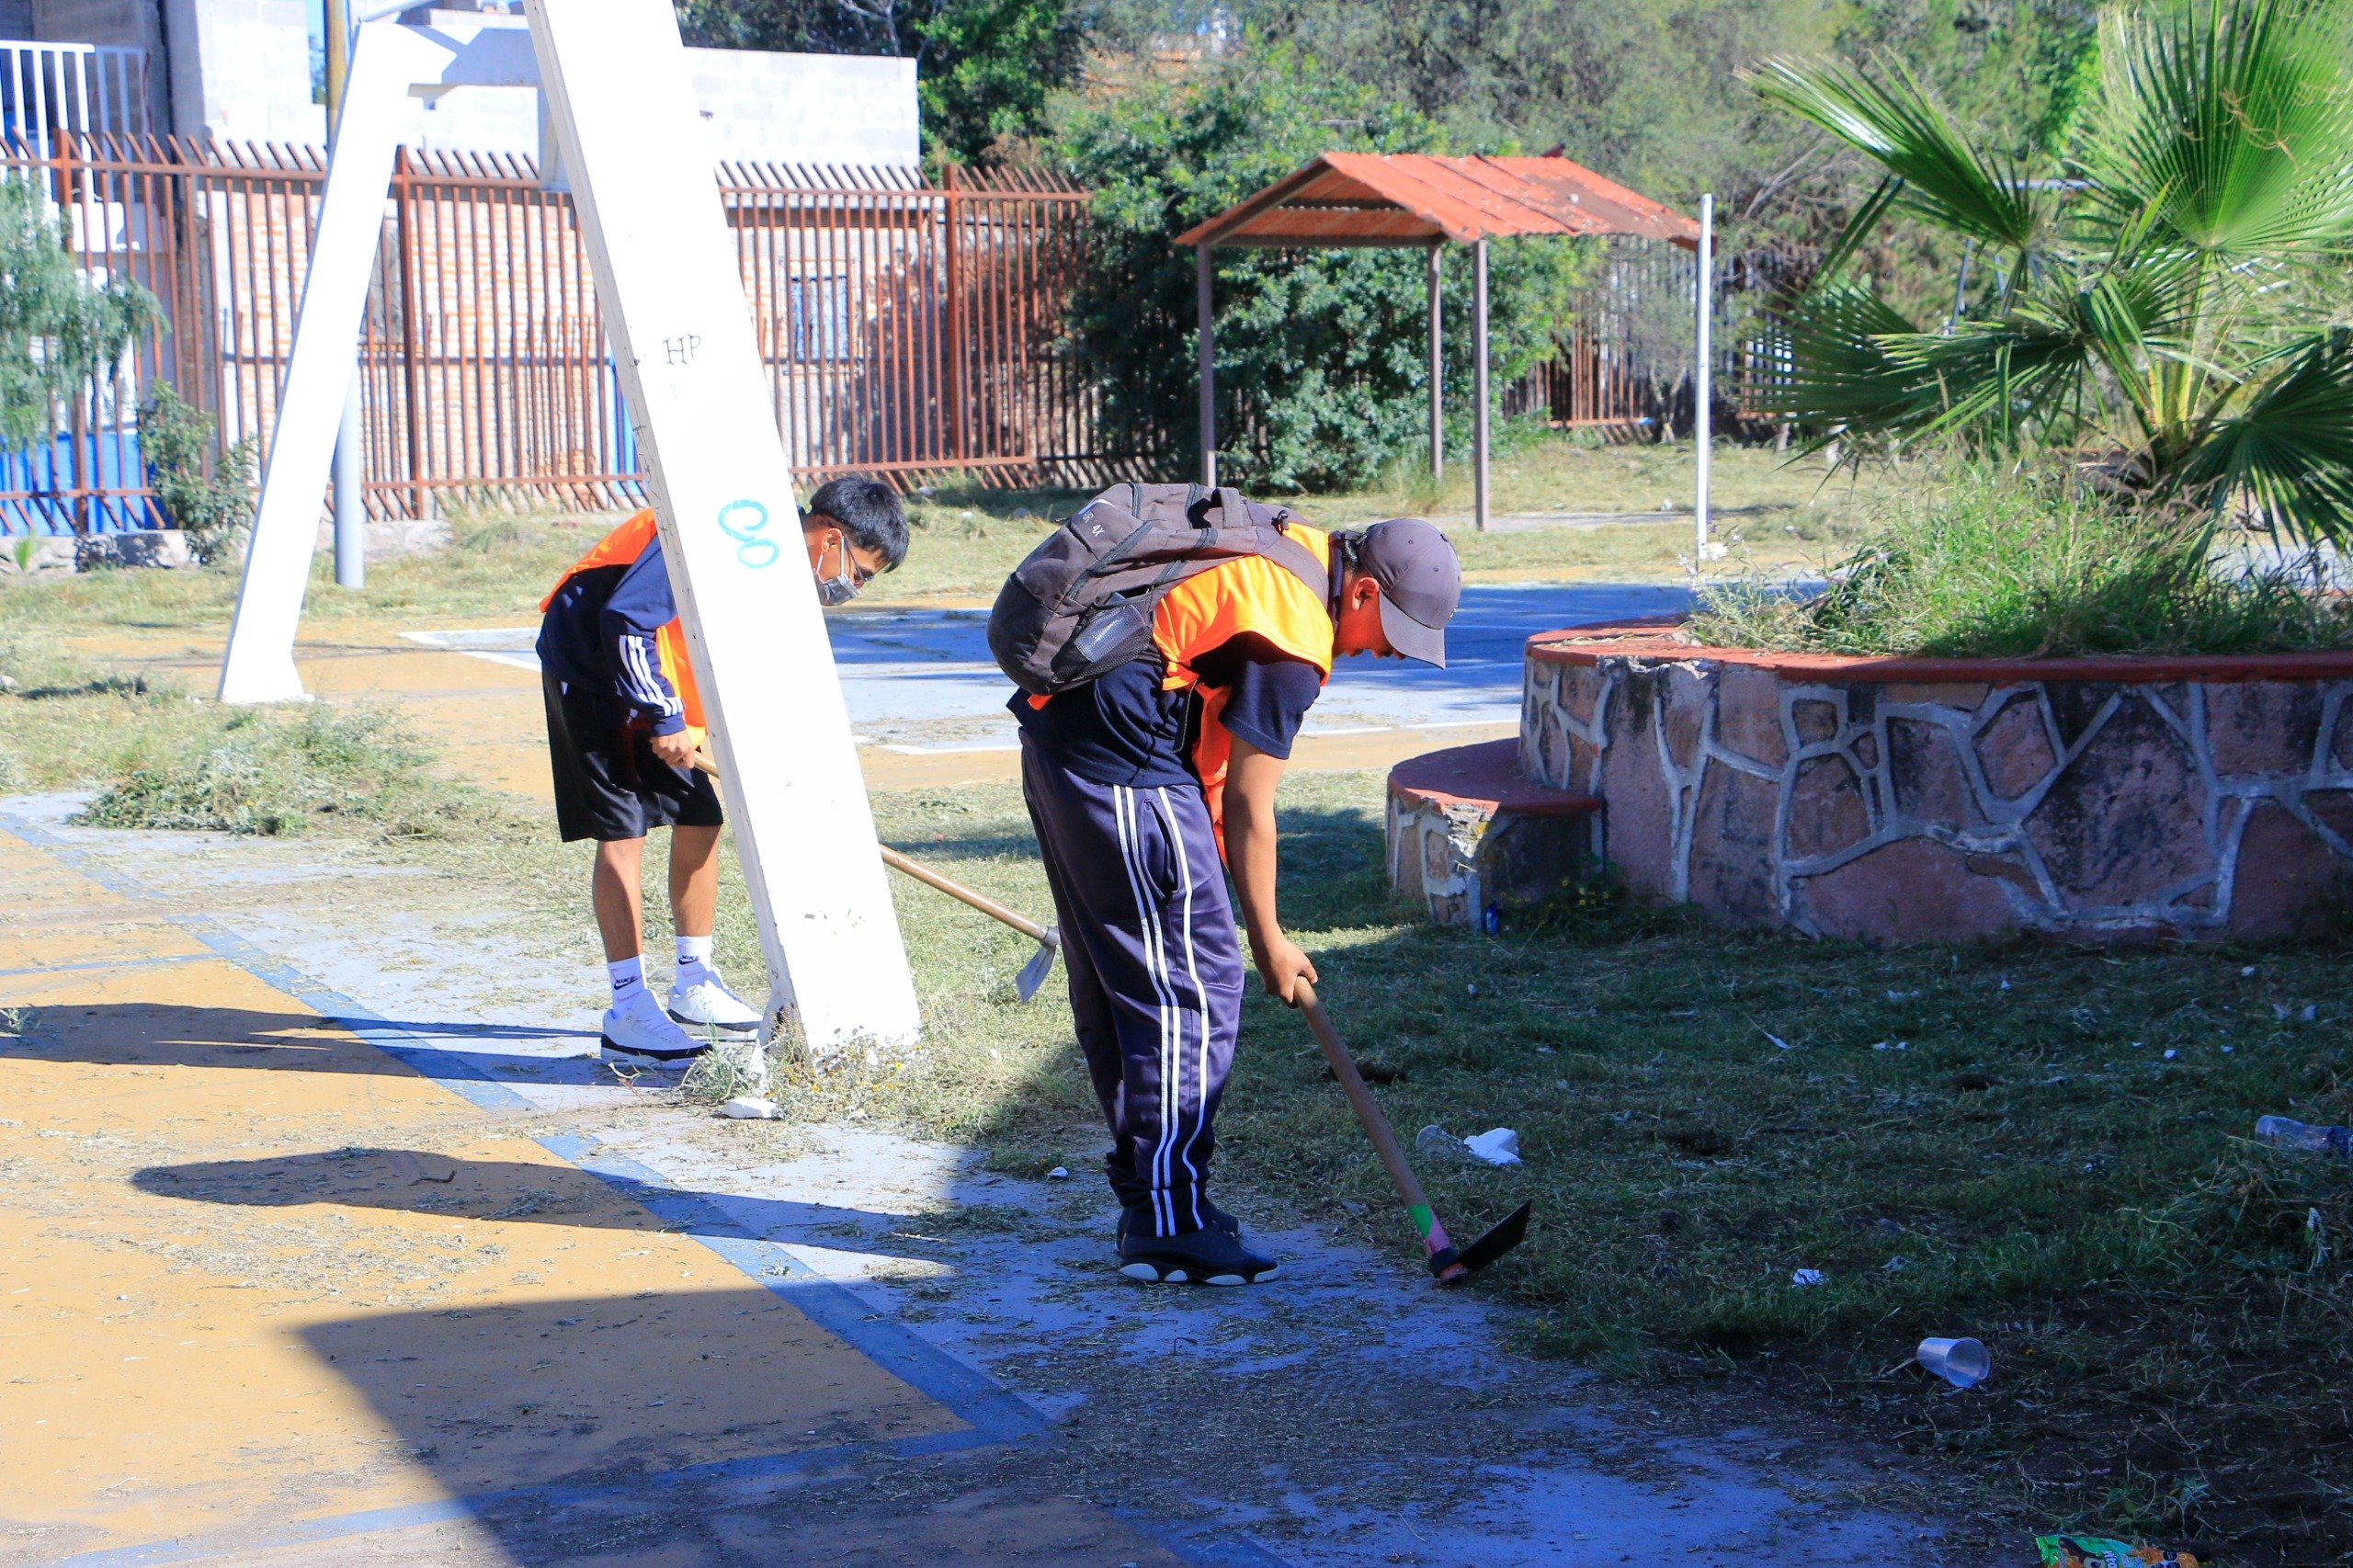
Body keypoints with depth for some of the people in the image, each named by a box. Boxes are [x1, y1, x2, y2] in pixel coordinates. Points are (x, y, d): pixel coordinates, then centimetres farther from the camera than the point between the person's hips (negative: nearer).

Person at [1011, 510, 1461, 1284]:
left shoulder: (1291, 547, 12)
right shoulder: (1293, 639, -16)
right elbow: (1247, 806, -11)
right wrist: (1269, 940, 0)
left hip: (1057, 738, 11)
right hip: (1125, 765, -11)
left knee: (1117, 985, 15)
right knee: (1193, 988, -6)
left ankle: (1146, 1201, 23)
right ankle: (1168, 1226, -3)